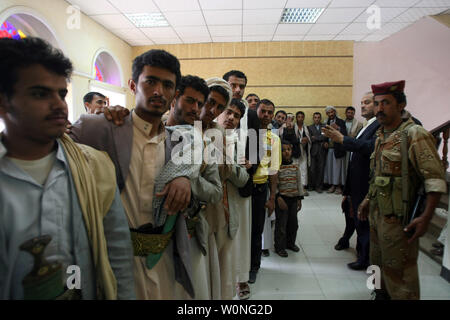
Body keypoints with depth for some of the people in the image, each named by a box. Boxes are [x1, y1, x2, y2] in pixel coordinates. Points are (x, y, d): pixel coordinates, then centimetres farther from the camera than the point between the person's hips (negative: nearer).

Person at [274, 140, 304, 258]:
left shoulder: (295, 166, 4)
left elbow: (299, 183, 8)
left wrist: (299, 199, 6)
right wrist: (279, 198, -17)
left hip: (294, 198, 5)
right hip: (282, 198, -5)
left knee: (293, 222, 14)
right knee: (281, 223, 2)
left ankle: (290, 243, 35)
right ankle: (279, 247, 17)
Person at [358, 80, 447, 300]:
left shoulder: (414, 134, -13)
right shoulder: (381, 136, 12)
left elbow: (436, 180, -18)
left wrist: (426, 217, -24)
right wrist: (368, 200, 18)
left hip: (399, 219, -8)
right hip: (376, 215, 8)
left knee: (399, 273, 3)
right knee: (379, 264, 22)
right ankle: (382, 293, 41)